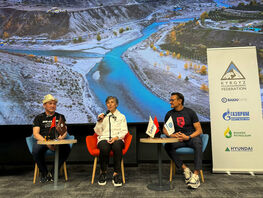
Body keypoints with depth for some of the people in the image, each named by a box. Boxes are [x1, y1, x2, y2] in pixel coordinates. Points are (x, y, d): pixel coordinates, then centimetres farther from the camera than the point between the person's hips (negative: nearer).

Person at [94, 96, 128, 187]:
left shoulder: (121, 116, 17)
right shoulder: (102, 116, 21)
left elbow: (124, 131, 7)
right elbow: (98, 132, 15)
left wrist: (116, 137, -13)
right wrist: (99, 122, -3)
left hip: (117, 139, 0)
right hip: (104, 138, 1)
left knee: (117, 146, -37)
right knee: (104, 148, -35)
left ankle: (116, 174, -25)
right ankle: (103, 173, -12)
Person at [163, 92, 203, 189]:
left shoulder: (190, 112, 0)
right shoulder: (169, 114, 7)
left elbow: (199, 130, -3)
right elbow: (165, 130, 11)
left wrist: (188, 137, -20)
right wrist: (173, 135, -11)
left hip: (192, 136, -2)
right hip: (178, 139, 3)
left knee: (198, 144, -37)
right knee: (167, 146, -28)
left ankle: (196, 175, -36)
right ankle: (185, 169, -20)